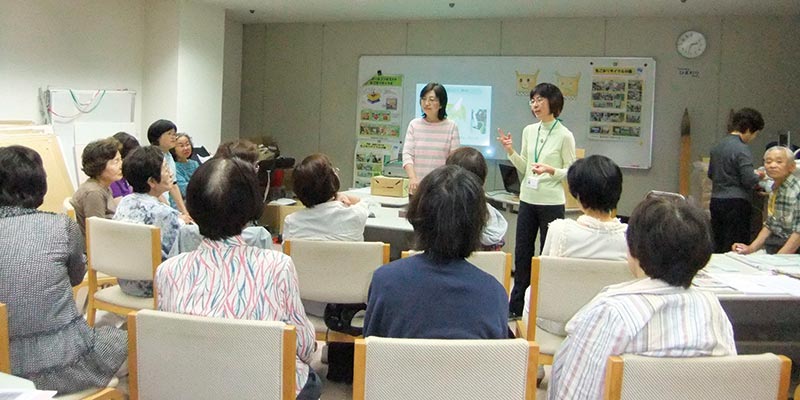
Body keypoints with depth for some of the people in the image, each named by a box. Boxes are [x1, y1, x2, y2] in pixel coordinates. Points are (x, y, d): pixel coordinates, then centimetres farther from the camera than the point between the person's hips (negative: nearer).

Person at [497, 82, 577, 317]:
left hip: (551, 203, -5)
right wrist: (510, 151, -3)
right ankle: (516, 305, 22)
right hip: (528, 200, 6)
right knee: (522, 253, 11)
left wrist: (551, 170, -22)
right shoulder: (529, 131, 7)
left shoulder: (564, 135, -9)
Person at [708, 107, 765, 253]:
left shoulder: (717, 146, 11)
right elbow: (748, 180, -17)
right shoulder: (741, 149, -13)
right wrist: (759, 176, 3)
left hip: (716, 201, 8)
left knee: (718, 247, 12)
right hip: (736, 203, -8)